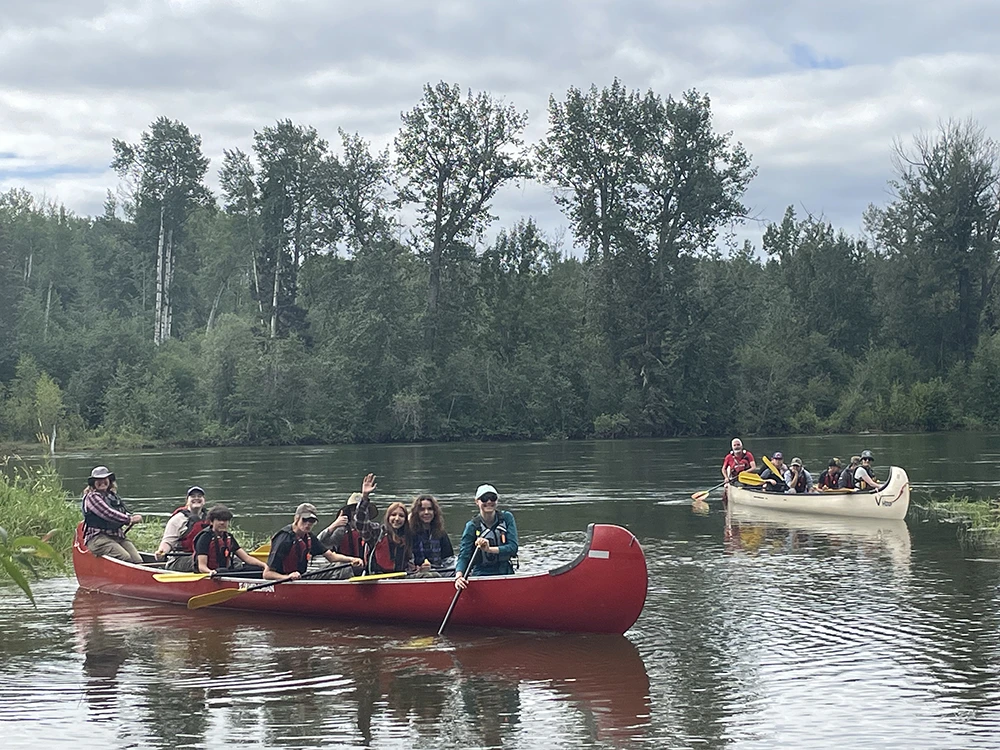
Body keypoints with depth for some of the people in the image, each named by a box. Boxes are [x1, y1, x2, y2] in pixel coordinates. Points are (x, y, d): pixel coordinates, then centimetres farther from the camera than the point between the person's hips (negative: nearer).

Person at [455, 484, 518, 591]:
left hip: (506, 574, 2)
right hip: (481, 576, -2)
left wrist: (489, 549, -23)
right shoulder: (472, 526, -6)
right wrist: (458, 576, -32)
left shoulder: (507, 518, 1)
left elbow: (513, 548, -7)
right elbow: (463, 556, -12)